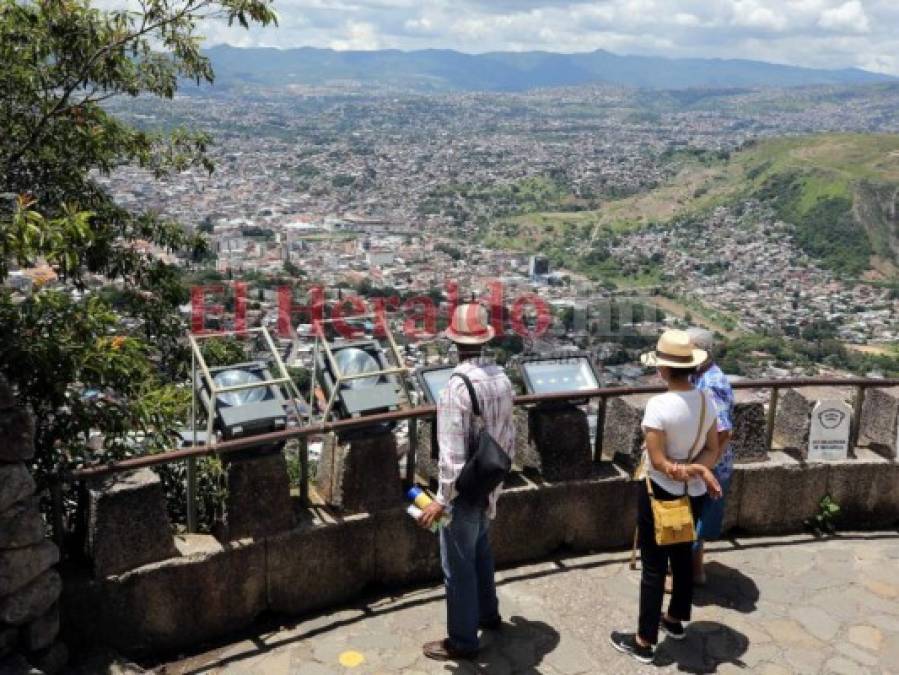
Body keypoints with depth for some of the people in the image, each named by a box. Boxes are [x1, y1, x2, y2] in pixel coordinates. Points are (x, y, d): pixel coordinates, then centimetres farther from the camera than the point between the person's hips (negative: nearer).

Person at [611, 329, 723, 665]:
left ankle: (644, 641, 18)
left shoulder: (658, 405, -26)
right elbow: (713, 450, -2)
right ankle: (675, 619, 44)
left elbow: (658, 462, -24)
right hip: (693, 494, 7)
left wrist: (687, 470, -18)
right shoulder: (707, 399, -5)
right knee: (683, 555, 24)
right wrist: (696, 470, -17)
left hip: (660, 493, -7)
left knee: (653, 567, 5)